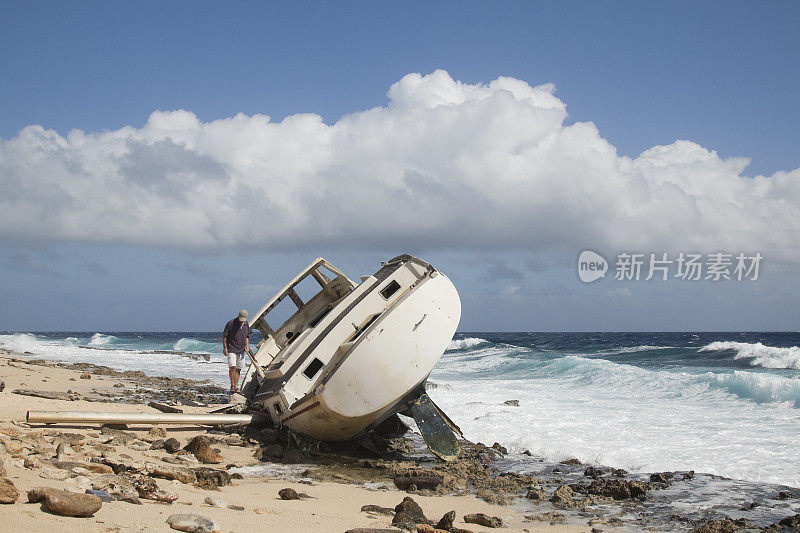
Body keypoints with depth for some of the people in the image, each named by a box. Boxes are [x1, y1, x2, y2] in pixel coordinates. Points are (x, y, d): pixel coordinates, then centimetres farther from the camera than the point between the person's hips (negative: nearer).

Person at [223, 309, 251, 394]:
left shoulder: (246, 325, 8)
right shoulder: (231, 323, -10)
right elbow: (224, 335, -6)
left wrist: (247, 345, 6)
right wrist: (225, 348, -11)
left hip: (241, 350, 5)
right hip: (231, 349, -5)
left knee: (238, 369, 5)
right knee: (232, 367, -15)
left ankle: (236, 387, 10)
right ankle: (232, 386, -5)